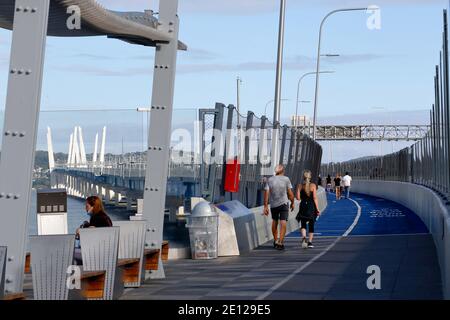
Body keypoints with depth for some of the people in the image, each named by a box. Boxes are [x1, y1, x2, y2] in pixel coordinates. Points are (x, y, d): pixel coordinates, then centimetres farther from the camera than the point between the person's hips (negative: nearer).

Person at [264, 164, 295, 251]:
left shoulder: (270, 180, 1)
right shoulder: (286, 179, -4)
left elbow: (266, 193, -4)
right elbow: (290, 193, -5)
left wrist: (265, 206, -2)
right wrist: (292, 203, 9)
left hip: (273, 204, 3)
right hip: (284, 204, -3)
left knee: (274, 221, 20)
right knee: (283, 223, -3)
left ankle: (275, 241, 29)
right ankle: (280, 242, -12)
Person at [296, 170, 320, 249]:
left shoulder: (300, 186, -1)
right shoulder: (313, 185, -4)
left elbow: (298, 198, -5)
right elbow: (315, 198, -7)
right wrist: (317, 209, -4)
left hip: (303, 206, 1)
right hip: (311, 207, -1)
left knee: (303, 224, 8)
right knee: (311, 225, 11)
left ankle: (304, 237, -19)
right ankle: (310, 242, 9)